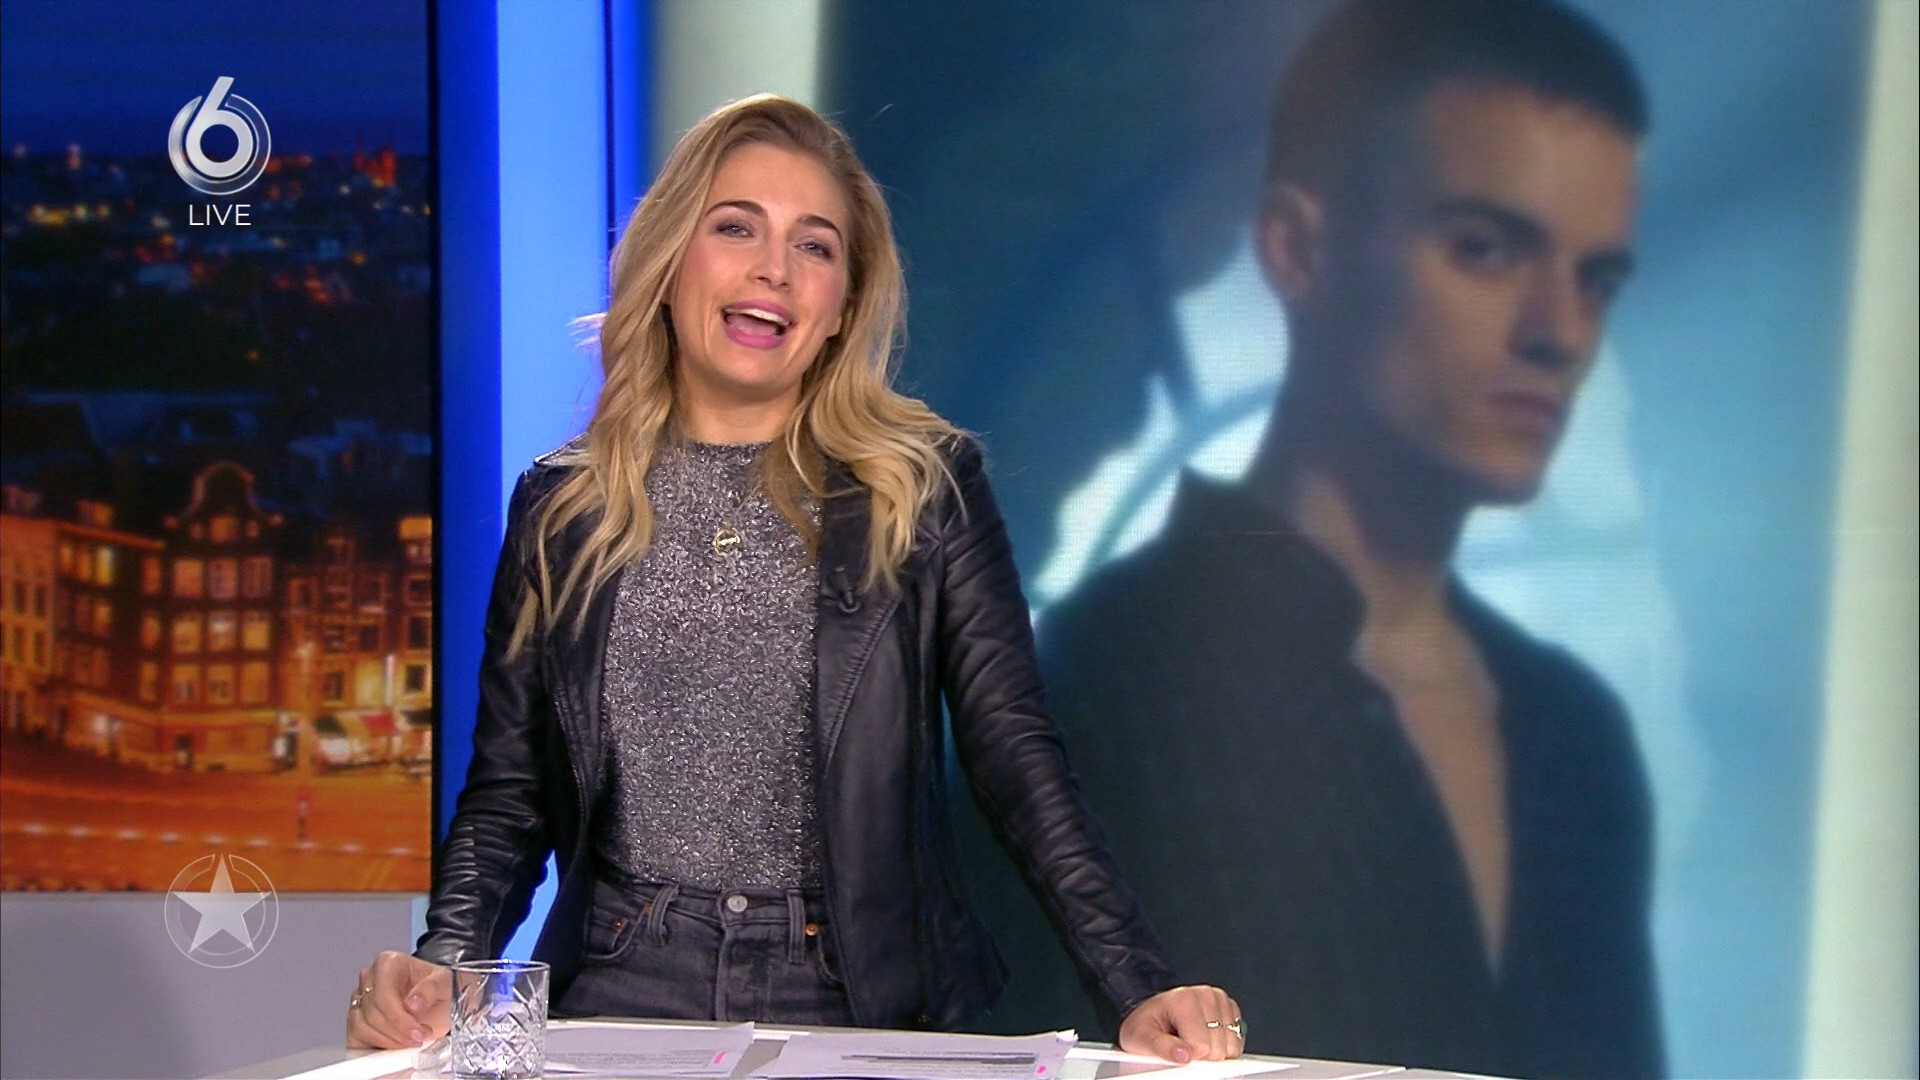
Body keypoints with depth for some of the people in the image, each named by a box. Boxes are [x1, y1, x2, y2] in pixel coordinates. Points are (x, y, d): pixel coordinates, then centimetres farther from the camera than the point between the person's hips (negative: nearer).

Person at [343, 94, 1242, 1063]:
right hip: (622, 999, 1)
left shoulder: (926, 487, 4)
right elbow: (507, 792, 11)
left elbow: (1016, 760, -1)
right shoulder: (560, 507, 10)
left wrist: (1139, 987, -13)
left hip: (860, 1009, 0)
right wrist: (444, 964, -8)